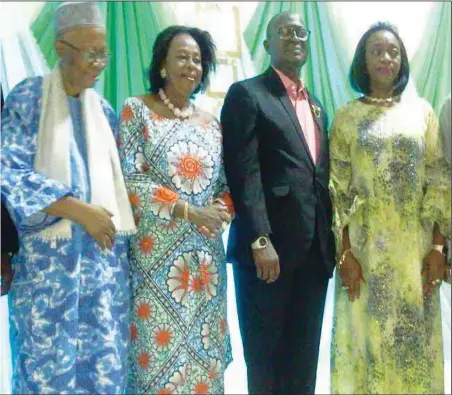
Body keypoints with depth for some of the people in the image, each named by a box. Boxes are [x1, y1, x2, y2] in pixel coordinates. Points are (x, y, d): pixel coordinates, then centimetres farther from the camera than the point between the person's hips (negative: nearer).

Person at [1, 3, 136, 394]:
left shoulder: (103, 109, 12)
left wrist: (121, 215, 2)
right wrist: (80, 210, -17)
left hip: (104, 250, 5)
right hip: (48, 253, -4)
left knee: (105, 360, 5)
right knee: (48, 361, -1)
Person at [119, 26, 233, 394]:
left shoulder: (210, 122, 12)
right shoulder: (137, 110, -2)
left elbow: (225, 183, 13)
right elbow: (130, 177, -11)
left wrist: (222, 211, -9)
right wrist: (187, 211, -16)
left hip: (206, 253, 5)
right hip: (156, 253, -4)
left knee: (204, 349, 10)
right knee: (161, 350, -1)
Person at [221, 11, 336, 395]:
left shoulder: (316, 106, 20)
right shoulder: (247, 94, -2)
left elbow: (321, 178, 18)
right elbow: (243, 172, -12)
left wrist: (330, 241, 10)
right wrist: (260, 241, -20)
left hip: (314, 249, 7)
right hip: (268, 246, -6)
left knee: (304, 359, 12)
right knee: (264, 356, 6)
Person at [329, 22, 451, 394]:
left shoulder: (421, 110, 6)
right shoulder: (346, 117, 3)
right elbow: (339, 190, -1)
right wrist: (345, 253, -9)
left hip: (416, 246, 1)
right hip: (366, 246, -1)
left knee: (415, 338, 7)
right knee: (368, 334, 5)